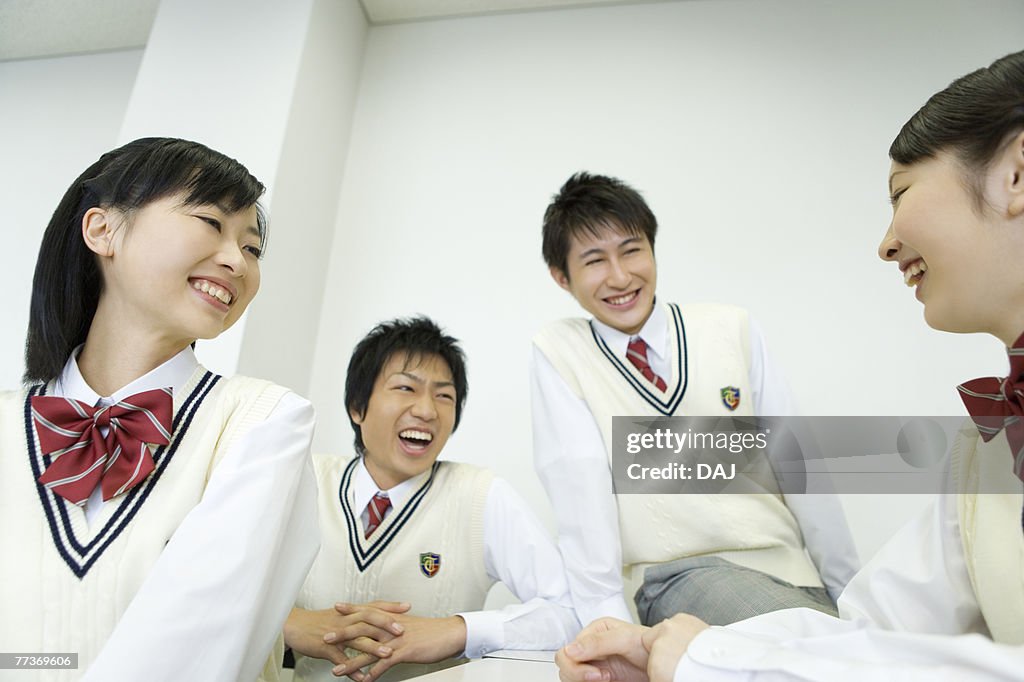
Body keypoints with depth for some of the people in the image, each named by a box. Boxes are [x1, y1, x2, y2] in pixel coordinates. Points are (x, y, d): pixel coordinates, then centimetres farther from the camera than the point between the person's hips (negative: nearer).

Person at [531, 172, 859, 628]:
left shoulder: (732, 329, 4)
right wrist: (607, 622, -19)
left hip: (788, 570, 4)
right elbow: (579, 482, -13)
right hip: (682, 576, -4)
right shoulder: (557, 352, -2)